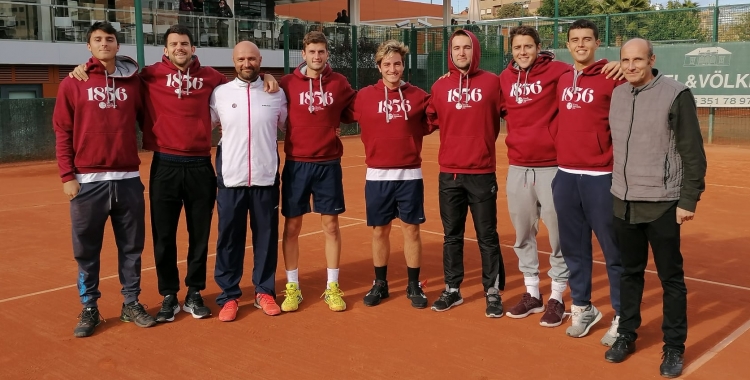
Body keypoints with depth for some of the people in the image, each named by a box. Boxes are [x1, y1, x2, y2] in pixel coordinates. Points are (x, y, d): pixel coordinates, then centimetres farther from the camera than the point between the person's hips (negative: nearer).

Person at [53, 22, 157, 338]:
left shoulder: (132, 82, 7)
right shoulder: (73, 84, 2)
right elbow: (62, 132, 1)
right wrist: (67, 175, -4)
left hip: (128, 179, 2)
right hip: (88, 181, -2)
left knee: (131, 247, 9)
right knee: (86, 250, 6)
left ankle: (131, 304, 22)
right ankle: (89, 308, 19)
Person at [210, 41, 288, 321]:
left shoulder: (276, 93, 4)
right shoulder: (220, 93, 2)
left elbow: (286, 126, 17)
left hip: (266, 177, 1)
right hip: (231, 178, -1)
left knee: (266, 236, 7)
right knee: (229, 238, 4)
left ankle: (264, 291, 22)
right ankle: (229, 295, 17)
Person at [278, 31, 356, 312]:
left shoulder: (339, 83, 2)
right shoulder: (288, 83, -1)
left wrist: (334, 121, -4)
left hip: (329, 164, 1)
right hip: (296, 164, -1)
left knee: (331, 225, 6)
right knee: (292, 226, 5)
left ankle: (332, 288, 18)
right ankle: (292, 288, 18)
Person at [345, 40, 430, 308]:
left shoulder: (419, 96, 1)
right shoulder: (364, 96, -1)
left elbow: (429, 125, 5)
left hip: (410, 175, 0)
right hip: (377, 176, 0)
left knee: (411, 229, 6)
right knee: (379, 230, 9)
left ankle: (414, 286, 19)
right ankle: (380, 284, 24)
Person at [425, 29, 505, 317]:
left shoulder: (491, 82, -2)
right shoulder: (440, 86, 5)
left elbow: (503, 116, 2)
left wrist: (483, 142, -1)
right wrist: (457, 136, 6)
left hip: (482, 173, -3)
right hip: (449, 174, 3)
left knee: (487, 237, 4)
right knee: (452, 236, 12)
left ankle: (493, 292, 16)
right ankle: (452, 289, 23)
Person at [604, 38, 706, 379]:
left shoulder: (676, 94, -9)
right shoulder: (617, 94, 8)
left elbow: (693, 153, -9)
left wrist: (689, 199, -12)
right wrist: (618, 187, 13)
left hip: (662, 203, -5)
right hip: (624, 202, 5)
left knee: (671, 278, 5)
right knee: (630, 273, 15)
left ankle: (674, 348, 17)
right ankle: (626, 335, 29)